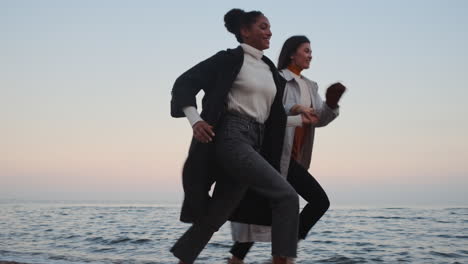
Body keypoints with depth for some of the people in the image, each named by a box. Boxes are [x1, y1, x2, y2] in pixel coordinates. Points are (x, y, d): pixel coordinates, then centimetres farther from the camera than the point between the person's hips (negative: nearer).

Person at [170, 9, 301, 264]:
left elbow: (275, 116, 27)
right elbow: (184, 83, -6)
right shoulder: (229, 59, -1)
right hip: (231, 137, -7)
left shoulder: (269, 69, 19)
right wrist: (195, 119, -19)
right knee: (286, 196, -19)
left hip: (256, 144, 8)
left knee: (215, 215, 8)